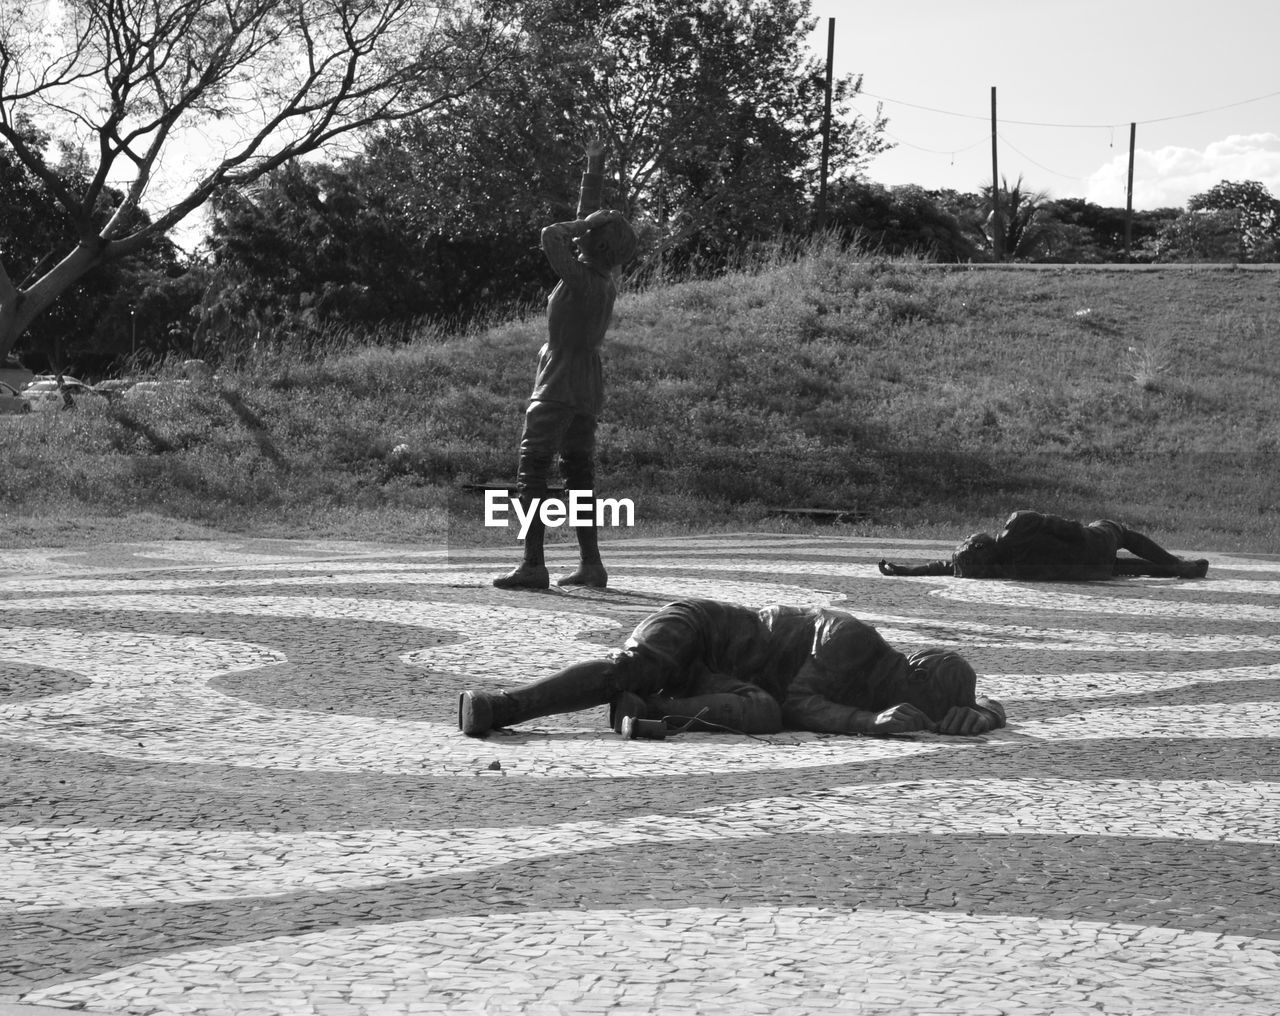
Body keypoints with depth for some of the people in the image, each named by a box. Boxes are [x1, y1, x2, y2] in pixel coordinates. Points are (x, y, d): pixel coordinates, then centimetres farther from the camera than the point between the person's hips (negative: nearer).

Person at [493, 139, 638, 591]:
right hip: (588, 385, 9)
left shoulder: (581, 281, -19)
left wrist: (588, 223, -10)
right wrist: (594, 169, 20)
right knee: (578, 474, 11)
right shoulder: (605, 280, 4)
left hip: (559, 385, -9)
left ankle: (533, 565, -12)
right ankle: (590, 563, 9)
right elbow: (586, 218, 15)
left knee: (532, 472, -7)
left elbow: (551, 235, -25)